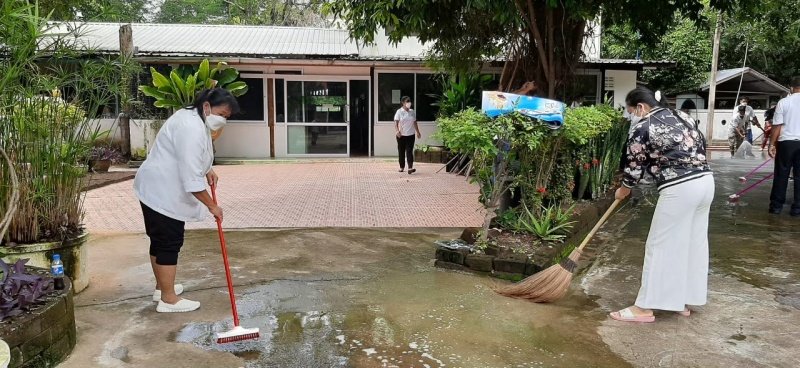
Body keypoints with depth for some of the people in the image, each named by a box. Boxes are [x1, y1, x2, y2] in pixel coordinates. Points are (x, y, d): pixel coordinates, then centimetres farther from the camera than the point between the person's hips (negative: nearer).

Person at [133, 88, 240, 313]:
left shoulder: (193, 117, 8)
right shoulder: (192, 128, -25)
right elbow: (191, 178, -28)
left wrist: (207, 171, 12)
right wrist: (211, 206, -20)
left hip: (160, 188, 11)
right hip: (162, 192, -11)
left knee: (161, 240, 18)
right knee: (168, 243, -5)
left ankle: (162, 287, 30)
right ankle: (168, 299, 3)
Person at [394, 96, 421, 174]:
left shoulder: (412, 112, 10)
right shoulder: (399, 112, -2)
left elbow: (415, 123, 19)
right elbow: (396, 122, -10)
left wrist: (418, 132, 19)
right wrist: (397, 131, -26)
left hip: (410, 135, 2)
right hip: (401, 135, -2)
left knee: (409, 151, -8)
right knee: (401, 151, 7)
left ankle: (410, 168, -17)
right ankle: (402, 167, 19)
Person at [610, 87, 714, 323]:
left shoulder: (642, 129, -6)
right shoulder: (681, 116, 16)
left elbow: (634, 165, 1)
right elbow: (702, 144, 22)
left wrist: (623, 190, 18)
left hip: (679, 189, -9)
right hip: (705, 181, 9)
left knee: (661, 246, -2)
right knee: (694, 243, 14)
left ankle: (645, 308, 4)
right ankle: (683, 301, 25)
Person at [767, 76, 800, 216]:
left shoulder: (783, 102, -3)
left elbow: (777, 126, -5)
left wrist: (772, 144, 1)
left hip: (786, 142, -1)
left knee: (781, 174, 7)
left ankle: (776, 205, 11)